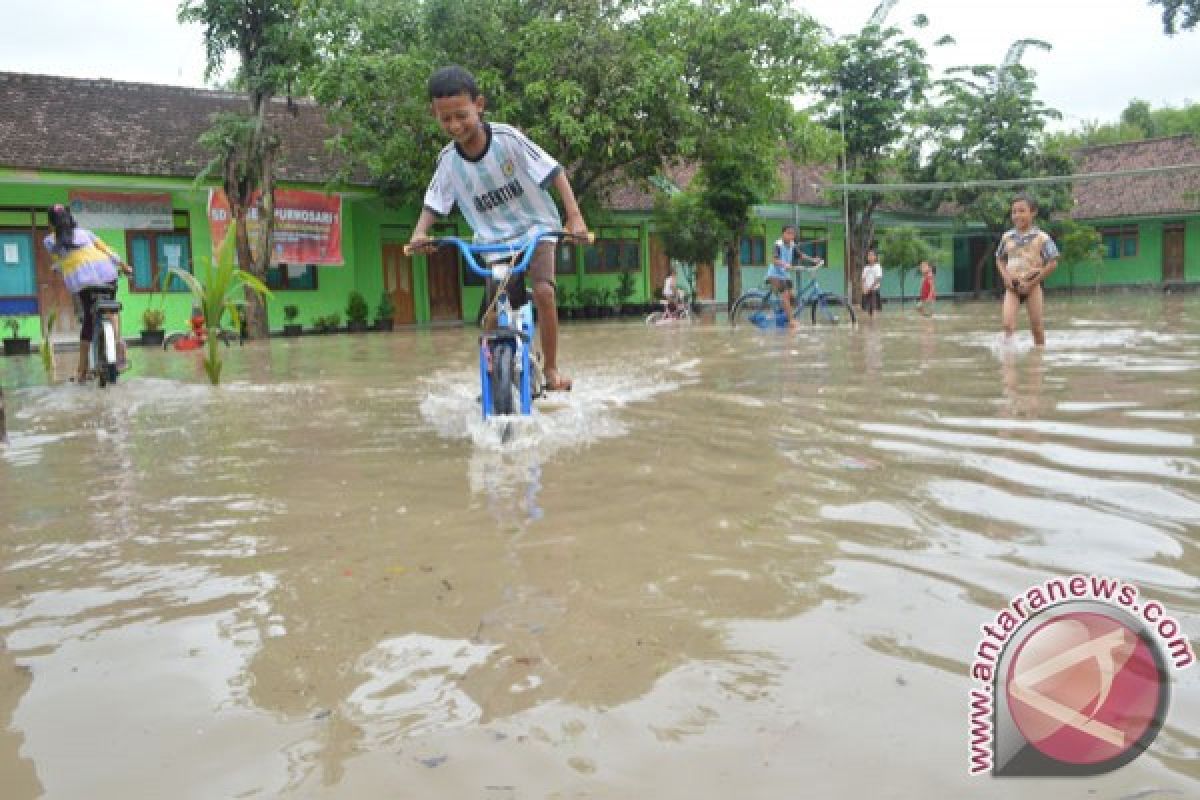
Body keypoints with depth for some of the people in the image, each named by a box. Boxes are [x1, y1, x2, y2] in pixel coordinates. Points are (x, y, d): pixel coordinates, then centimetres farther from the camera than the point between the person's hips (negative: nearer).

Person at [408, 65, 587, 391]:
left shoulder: (508, 138, -19)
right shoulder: (448, 159, -8)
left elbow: (555, 172, -16)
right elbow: (433, 203, 2)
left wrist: (574, 216, -28)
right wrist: (420, 232, -20)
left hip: (536, 227, -3)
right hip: (495, 238, 3)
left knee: (543, 291, -26)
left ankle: (552, 369, -11)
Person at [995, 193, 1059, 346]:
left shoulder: (1041, 238, -8)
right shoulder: (1007, 237, 4)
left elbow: (1053, 263, -8)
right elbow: (1000, 259, 17)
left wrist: (1033, 282, -12)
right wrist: (1006, 277, -1)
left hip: (1031, 285, -2)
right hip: (1012, 286, 2)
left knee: (1036, 326, 4)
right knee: (1007, 323, -15)